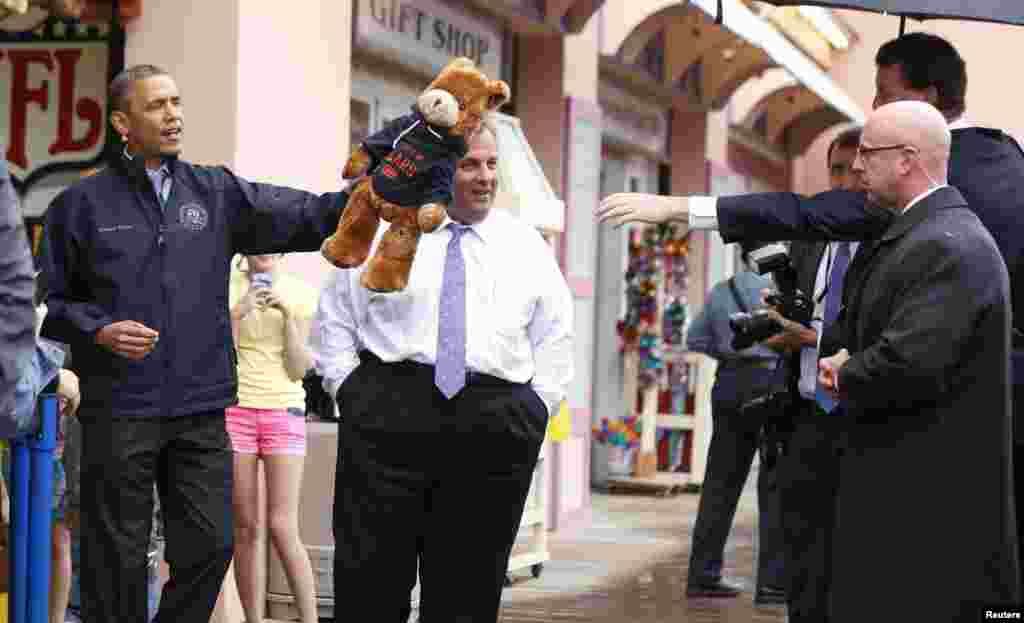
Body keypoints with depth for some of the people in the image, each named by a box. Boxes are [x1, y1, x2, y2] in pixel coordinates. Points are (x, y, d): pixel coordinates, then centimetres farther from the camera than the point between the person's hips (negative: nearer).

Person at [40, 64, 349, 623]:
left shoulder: (217, 193, 9)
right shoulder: (82, 204, 3)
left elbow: (307, 217, 1)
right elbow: (49, 300, 6)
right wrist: (97, 330, -12)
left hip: (201, 411, 3)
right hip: (118, 411, -2)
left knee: (210, 544, 2)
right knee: (117, 560, 3)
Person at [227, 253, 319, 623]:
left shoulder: (300, 294, 3)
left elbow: (298, 370, -1)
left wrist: (287, 314, -10)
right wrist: (237, 313, -14)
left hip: (283, 411, 0)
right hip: (234, 409, 0)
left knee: (283, 528, -7)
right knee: (246, 527, 1)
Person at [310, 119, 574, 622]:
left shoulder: (528, 246, 12)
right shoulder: (384, 231, 7)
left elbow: (555, 337, 14)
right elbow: (334, 319, 10)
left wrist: (536, 406, 2)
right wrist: (347, 388, -2)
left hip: (494, 428, 2)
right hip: (389, 413, -1)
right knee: (371, 579, -1)